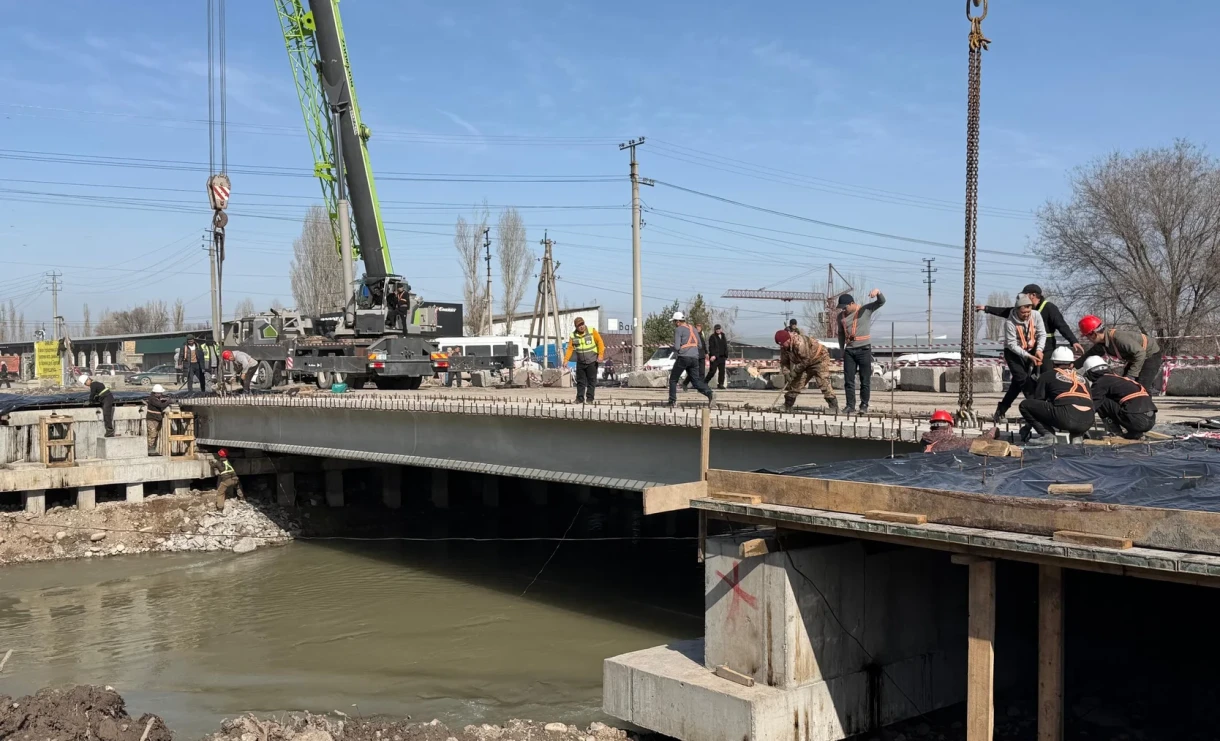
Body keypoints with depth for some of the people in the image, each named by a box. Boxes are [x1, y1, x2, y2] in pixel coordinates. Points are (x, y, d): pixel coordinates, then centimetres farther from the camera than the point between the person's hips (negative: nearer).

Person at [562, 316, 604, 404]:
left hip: (592, 361, -3)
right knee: (580, 381, 8)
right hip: (580, 362, 3)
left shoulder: (592, 331, -9)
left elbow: (600, 342, -8)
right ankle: (580, 398, 16)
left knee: (591, 381, -1)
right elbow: (570, 348, -2)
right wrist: (566, 359, -14)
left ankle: (589, 399, 4)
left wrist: (600, 355, -16)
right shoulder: (573, 336, -1)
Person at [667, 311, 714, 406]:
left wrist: (676, 353, 10)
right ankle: (709, 394, -18)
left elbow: (676, 346, -11)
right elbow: (699, 345, 20)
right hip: (694, 358, 6)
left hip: (683, 357, -6)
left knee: (673, 380, 9)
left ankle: (672, 401, 5)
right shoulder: (693, 329, 18)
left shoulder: (678, 329, -4)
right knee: (696, 380, 5)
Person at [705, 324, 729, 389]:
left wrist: (726, 355, 14)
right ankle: (705, 382, 4)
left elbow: (725, 347, 20)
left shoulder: (723, 337, 16)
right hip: (714, 357, -6)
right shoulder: (712, 337, -4)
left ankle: (720, 384, 7)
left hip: (722, 357, 6)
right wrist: (713, 355, -23)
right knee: (712, 371, -8)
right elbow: (711, 347, -12)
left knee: (722, 371, 3)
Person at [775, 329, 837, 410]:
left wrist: (794, 372, -25)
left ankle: (834, 406, -18)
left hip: (819, 358, -8)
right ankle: (787, 406, 11)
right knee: (795, 383, 2)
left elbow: (806, 360, -32)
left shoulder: (800, 343, -37)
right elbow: (784, 362, 0)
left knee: (823, 382, -20)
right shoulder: (784, 348, -11)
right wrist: (786, 372, -19)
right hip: (806, 363, 8)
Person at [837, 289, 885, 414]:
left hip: (864, 350, -4)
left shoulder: (866, 310, -2)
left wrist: (878, 292, -34)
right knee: (848, 380, 3)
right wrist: (841, 350, 15)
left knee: (865, 380, 1)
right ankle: (850, 406, 8)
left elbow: (881, 302, -12)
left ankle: (864, 405, 7)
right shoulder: (841, 316, 9)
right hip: (849, 351, 4)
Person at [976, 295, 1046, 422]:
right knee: (1023, 379, -18)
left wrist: (1039, 349, -23)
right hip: (1013, 352, -4)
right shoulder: (1010, 322, -25)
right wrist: (1028, 356, -29)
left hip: (1031, 350, 4)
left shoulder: (1036, 315, -15)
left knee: (1017, 383, 5)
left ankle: (1001, 410, 15)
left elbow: (1042, 334, -8)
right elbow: (1012, 345, -22)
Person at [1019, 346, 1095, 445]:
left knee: (1025, 405, 9)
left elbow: (1037, 400, 23)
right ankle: (1077, 436, 14)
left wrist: (1027, 427, 35)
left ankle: (1047, 434, -3)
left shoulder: (1047, 376, 19)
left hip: (1066, 417, -4)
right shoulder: (1081, 378, 30)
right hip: (1087, 423, 4)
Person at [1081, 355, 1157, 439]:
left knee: (1101, 402, 3)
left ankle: (1116, 433, 2)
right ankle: (1135, 433, 15)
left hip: (1136, 420, -8)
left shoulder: (1101, 382, 4)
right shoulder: (1118, 378, 29)